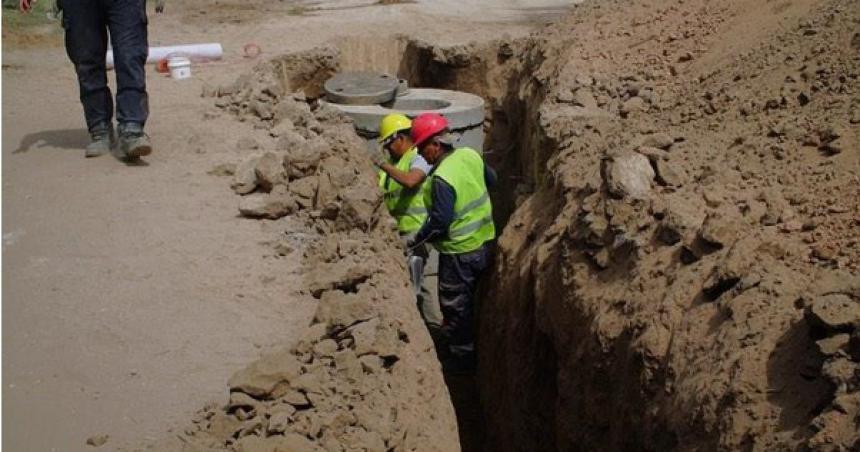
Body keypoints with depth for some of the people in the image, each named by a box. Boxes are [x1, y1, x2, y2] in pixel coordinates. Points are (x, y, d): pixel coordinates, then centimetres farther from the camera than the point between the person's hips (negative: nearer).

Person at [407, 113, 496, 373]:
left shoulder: (442, 178, -28)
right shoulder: (470, 155, -4)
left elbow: (439, 222, -26)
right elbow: (491, 180, 12)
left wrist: (415, 241, -12)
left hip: (459, 252, -8)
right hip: (484, 242, 8)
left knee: (455, 305, 9)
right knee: (470, 299, 24)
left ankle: (462, 357, 20)